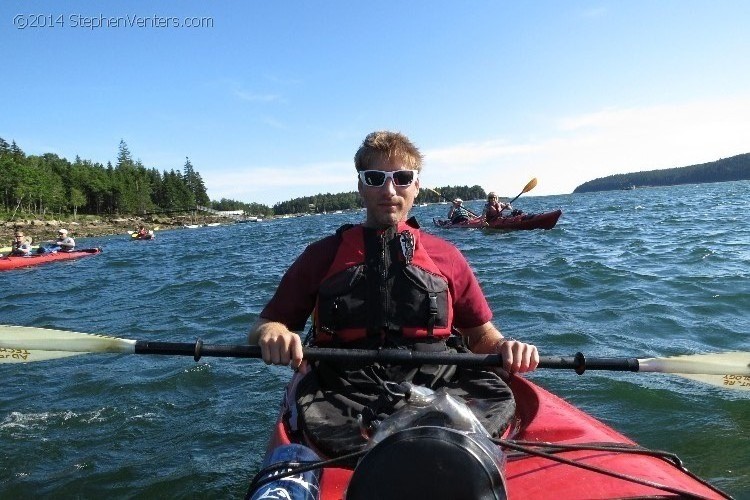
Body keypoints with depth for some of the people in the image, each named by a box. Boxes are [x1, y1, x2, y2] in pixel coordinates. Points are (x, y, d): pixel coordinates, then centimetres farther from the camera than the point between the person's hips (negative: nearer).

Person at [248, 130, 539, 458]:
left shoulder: (445, 256, 16)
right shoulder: (323, 255, 14)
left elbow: (481, 335, 20)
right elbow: (261, 327, 13)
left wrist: (504, 346, -3)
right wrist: (271, 333, -11)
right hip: (346, 392, 0)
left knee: (496, 398, -27)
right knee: (310, 413, -32)